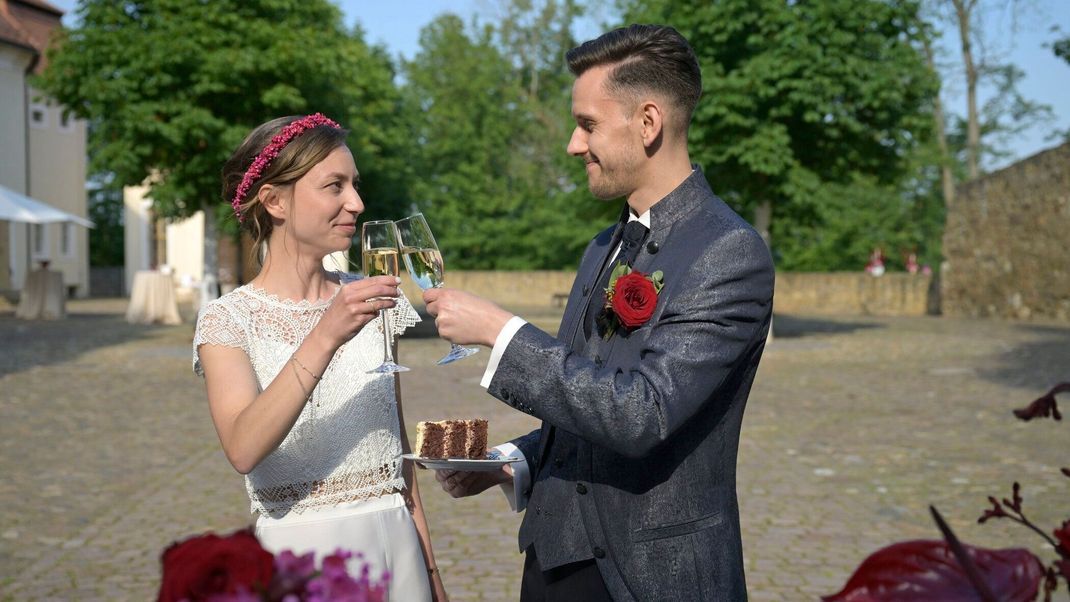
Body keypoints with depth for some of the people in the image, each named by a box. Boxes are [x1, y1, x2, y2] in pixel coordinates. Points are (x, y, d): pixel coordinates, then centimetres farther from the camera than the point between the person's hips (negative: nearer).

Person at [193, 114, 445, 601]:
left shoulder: (372, 304, 4)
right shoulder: (228, 321, -8)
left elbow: (398, 445, 10)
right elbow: (243, 449, -24)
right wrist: (325, 337, -32)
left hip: (396, 546, 4)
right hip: (297, 549, -4)